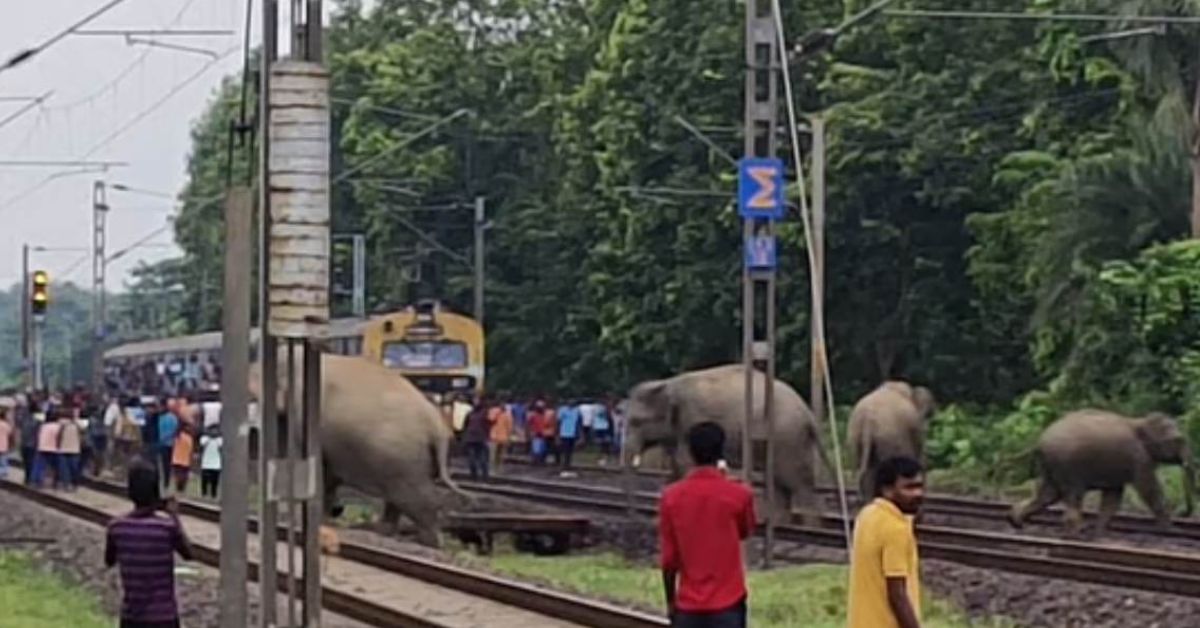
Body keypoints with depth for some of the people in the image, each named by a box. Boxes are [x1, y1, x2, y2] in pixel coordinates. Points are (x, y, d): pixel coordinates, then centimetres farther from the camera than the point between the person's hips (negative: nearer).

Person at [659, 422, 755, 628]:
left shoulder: (671, 497, -4)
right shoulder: (738, 494, -9)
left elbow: (668, 559, 0)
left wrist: (670, 602, 11)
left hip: (688, 605, 2)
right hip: (728, 603, -2)